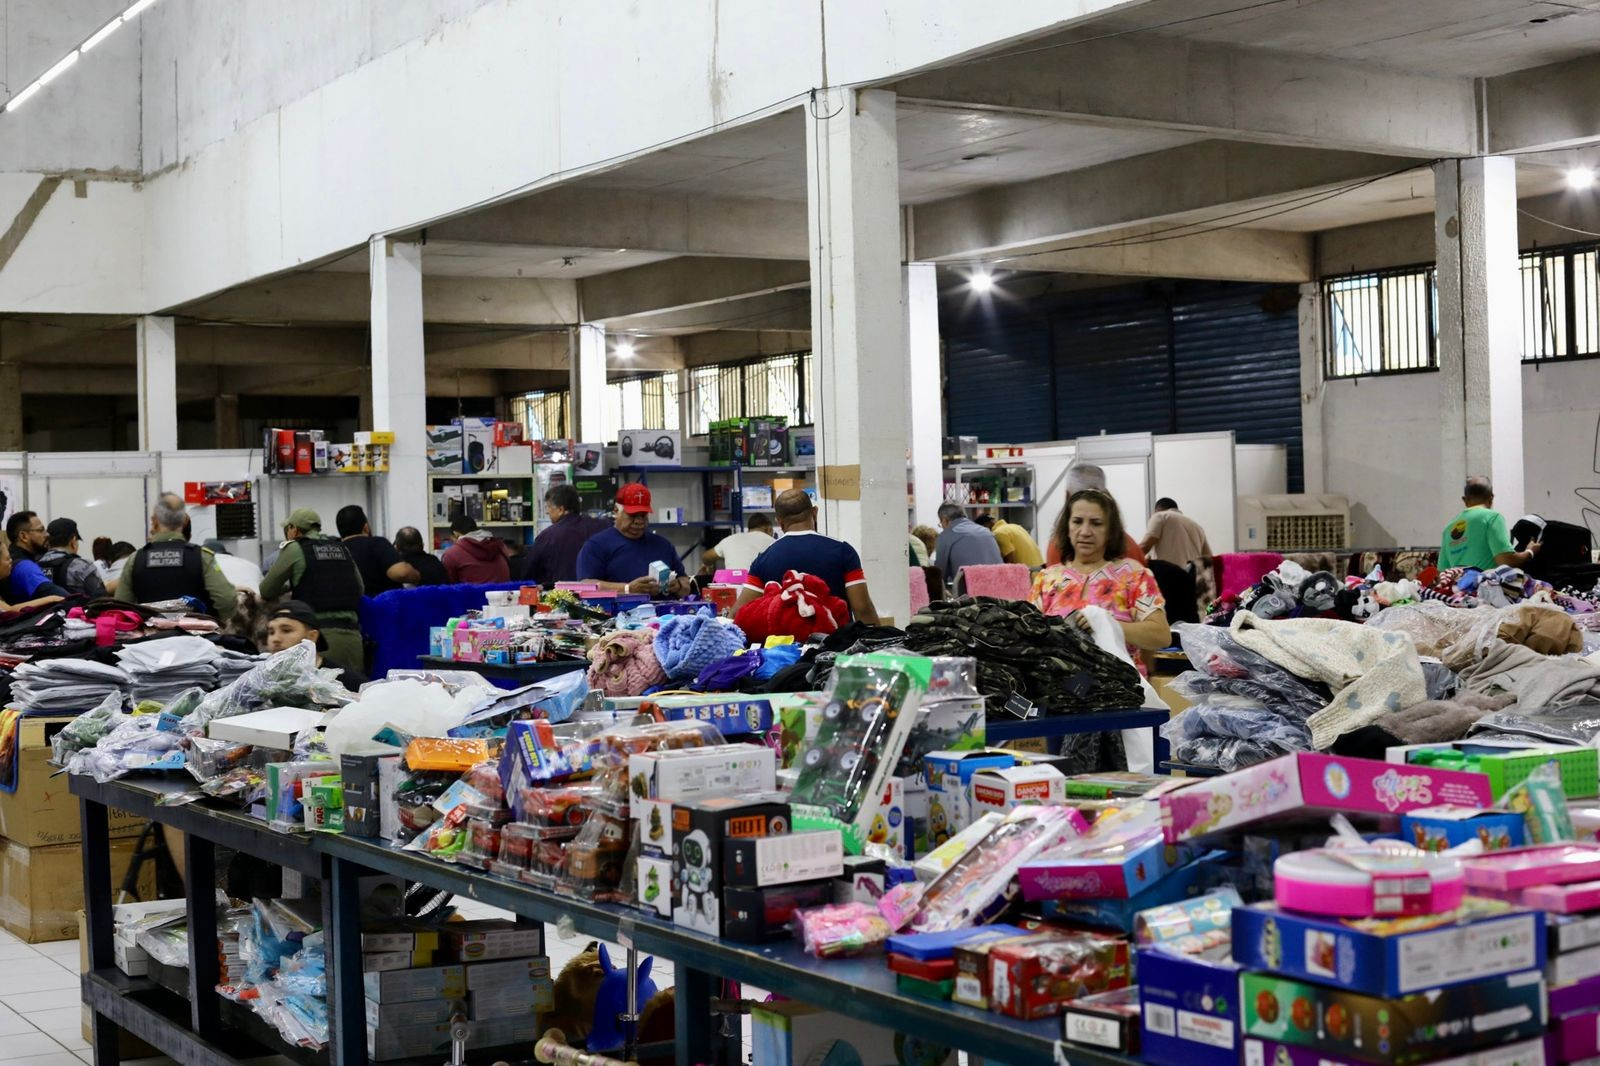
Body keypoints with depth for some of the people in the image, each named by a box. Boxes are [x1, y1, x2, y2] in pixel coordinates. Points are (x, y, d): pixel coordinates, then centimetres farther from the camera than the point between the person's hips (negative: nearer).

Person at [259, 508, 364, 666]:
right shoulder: (341, 548, 15)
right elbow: (360, 588, 20)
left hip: (321, 634, -5)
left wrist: (290, 586, 28)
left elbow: (266, 591, 9)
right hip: (352, 635, 5)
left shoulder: (295, 548, 3)